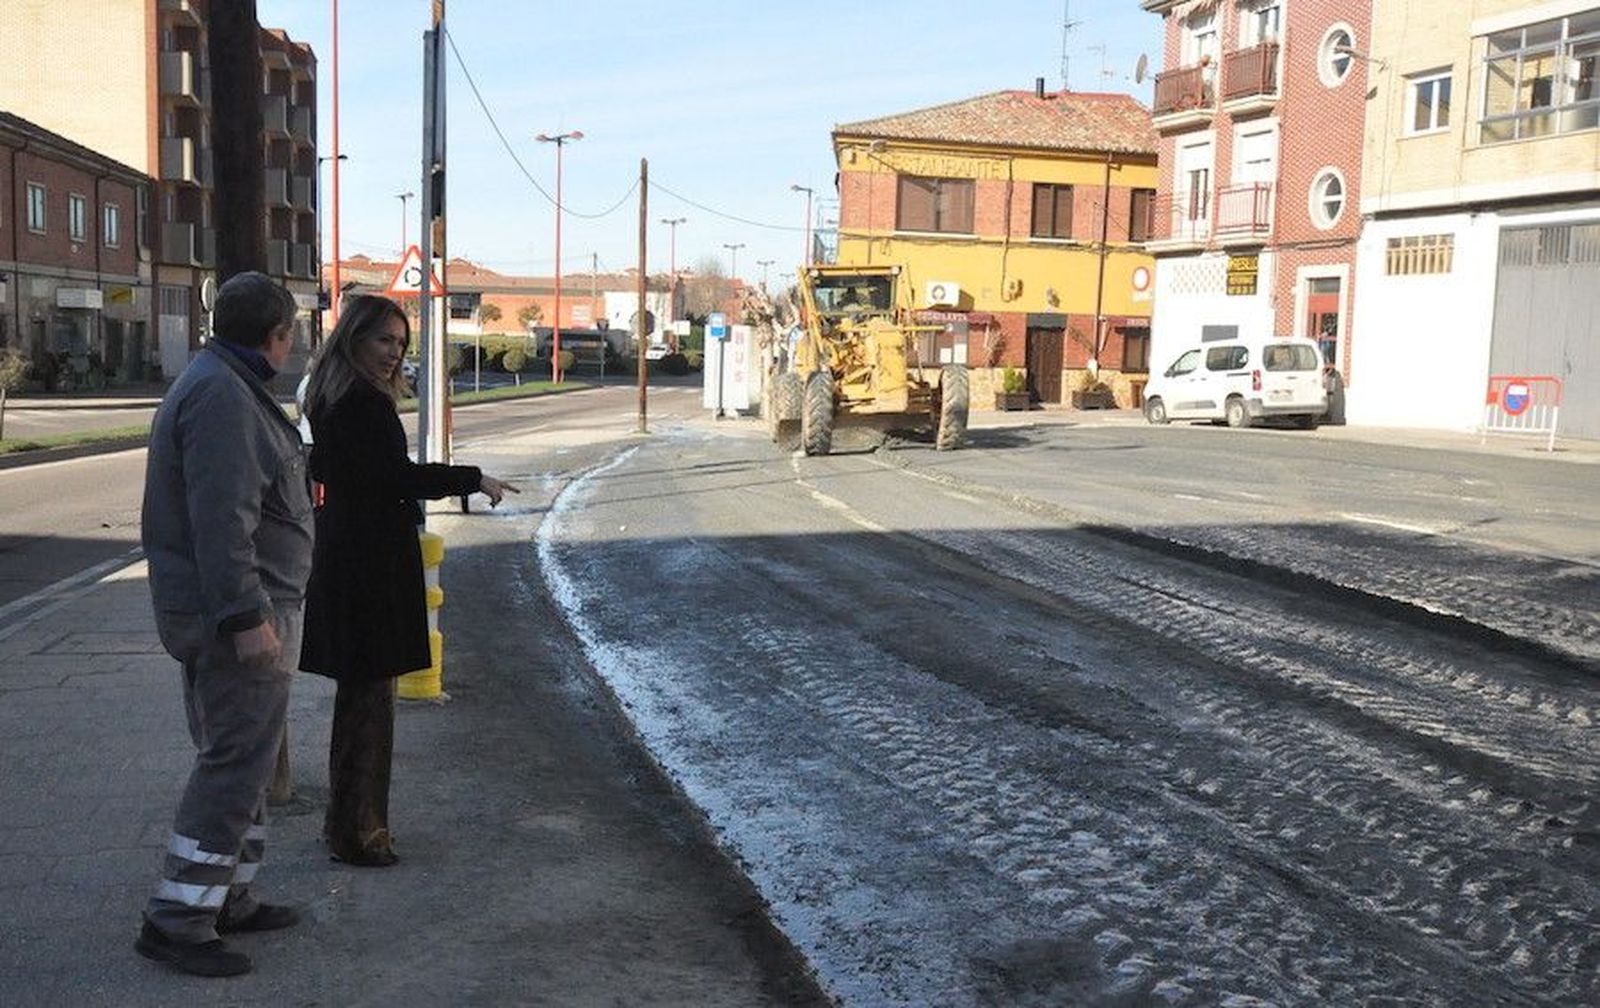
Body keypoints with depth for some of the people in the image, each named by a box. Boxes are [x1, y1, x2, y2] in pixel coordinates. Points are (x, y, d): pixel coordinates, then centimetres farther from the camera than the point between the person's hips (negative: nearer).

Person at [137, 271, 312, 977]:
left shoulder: (219, 384, 16)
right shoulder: (222, 396, -18)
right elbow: (221, 519, -25)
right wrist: (247, 615, -26)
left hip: (213, 612, 11)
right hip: (238, 608, -11)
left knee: (238, 758, 18)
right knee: (235, 765, -6)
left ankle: (228, 899, 28)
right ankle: (176, 920, 1)